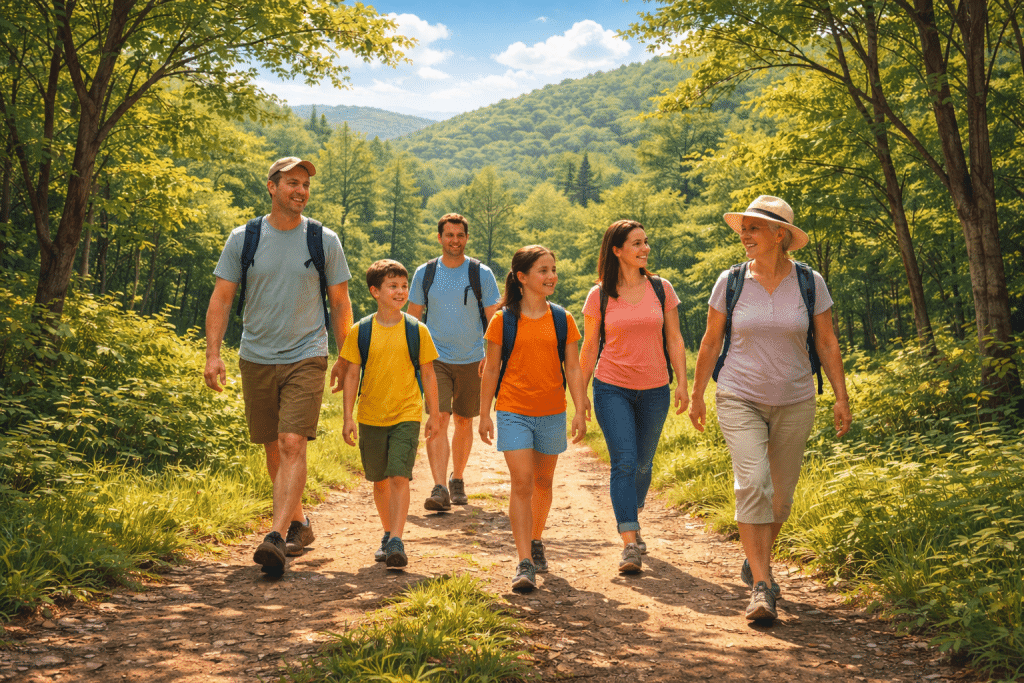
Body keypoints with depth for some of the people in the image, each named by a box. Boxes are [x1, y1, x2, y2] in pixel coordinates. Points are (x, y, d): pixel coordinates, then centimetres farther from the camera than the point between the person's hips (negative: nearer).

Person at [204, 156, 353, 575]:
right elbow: (221, 298, 2)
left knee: (293, 445, -16)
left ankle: (277, 537, -21)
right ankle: (300, 524, 30)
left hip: (306, 358, -2)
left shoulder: (324, 241, 1)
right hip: (256, 357, 2)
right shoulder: (243, 239, 2)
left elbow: (340, 303, 8)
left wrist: (346, 358, 8)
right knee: (273, 448, 11)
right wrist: (213, 354, -8)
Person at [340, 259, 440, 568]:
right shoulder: (360, 331, -2)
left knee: (399, 477, -14)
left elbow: (428, 374, 5)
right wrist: (348, 418, -2)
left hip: (406, 415, -2)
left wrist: (434, 415, 8)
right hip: (371, 417, 2)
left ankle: (396, 542, -13)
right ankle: (389, 534, 31)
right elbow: (352, 374, 2)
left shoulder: (417, 330, -2)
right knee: (380, 480, 13)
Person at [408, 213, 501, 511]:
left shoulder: (481, 274, 0)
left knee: (464, 421, 11)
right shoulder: (425, 273, 3)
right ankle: (439, 488, -20)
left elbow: (494, 319, 1)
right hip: (436, 358, -1)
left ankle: (457, 479, 31)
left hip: (471, 360, 1)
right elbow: (413, 317, 10)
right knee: (438, 419, -15)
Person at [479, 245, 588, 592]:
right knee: (521, 484, -9)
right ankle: (525, 563, -8)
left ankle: (536, 541, 37)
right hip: (513, 413, -2)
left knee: (543, 482, 14)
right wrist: (484, 414, 3)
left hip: (552, 413, 2)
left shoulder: (562, 320, 3)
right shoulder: (504, 320, -2)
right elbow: (491, 369, 3)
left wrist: (581, 411, -2)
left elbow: (572, 369, 5)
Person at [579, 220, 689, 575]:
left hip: (654, 390, 2)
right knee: (623, 462, -13)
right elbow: (589, 348, 5)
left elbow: (674, 339, 6)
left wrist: (682, 382, -2)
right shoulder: (599, 296, -1)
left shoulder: (661, 289, 3)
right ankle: (629, 544, -11)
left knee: (643, 464, 12)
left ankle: (629, 521, 38)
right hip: (612, 389, -2)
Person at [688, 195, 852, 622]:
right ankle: (761, 586, -15)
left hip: (794, 403, 2)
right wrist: (697, 394, 10)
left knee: (781, 494, 10)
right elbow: (711, 341, 6)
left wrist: (841, 397, -2)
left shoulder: (810, 282, -2)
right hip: (739, 399, -1)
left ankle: (756, 560, 37)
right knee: (752, 483, -19)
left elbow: (827, 343, 4)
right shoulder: (730, 282, -3)